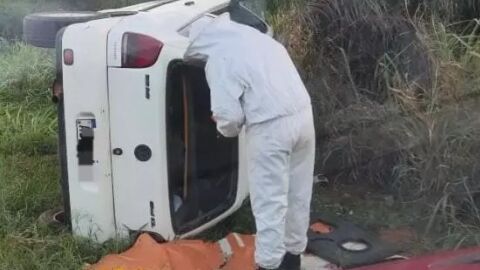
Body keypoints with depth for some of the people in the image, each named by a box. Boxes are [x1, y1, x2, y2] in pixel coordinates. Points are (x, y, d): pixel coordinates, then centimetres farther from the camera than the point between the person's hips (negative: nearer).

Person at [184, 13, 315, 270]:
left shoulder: (218, 60, -8)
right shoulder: (254, 35, 17)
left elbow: (229, 115, -13)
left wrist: (227, 129, 10)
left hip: (271, 128, -8)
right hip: (303, 114, 8)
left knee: (269, 201, 4)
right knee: (297, 194, 18)